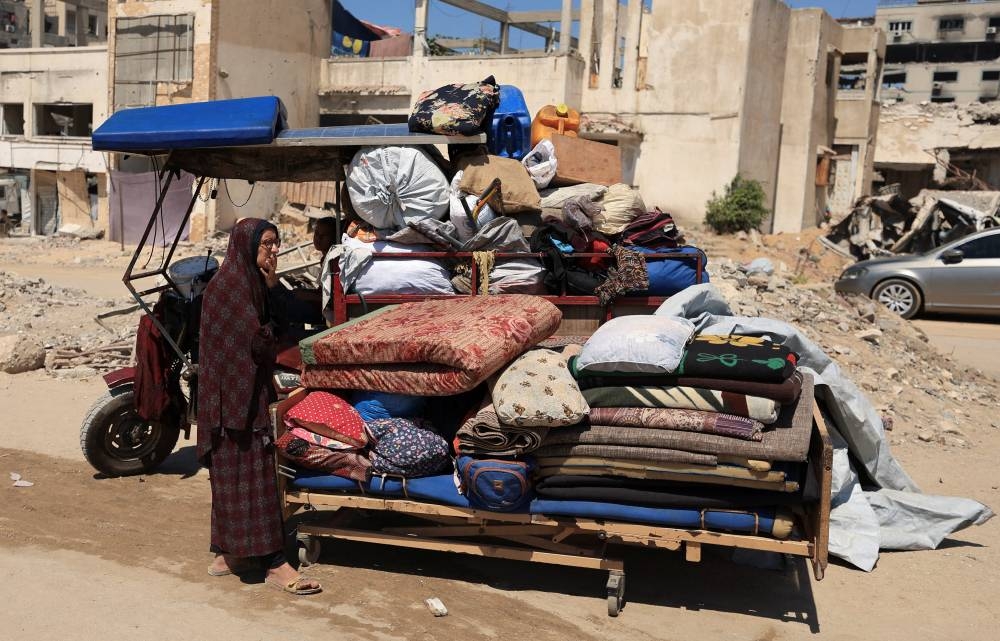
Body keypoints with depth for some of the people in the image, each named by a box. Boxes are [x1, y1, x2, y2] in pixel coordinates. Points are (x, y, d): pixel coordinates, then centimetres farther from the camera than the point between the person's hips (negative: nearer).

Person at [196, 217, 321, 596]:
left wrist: (272, 287, 2)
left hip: (251, 388, 10)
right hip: (236, 391, -10)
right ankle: (273, 563, -4)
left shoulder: (253, 283, 14)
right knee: (252, 473, -7)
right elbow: (256, 341, -18)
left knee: (233, 472, 13)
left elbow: (275, 330, 11)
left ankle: (228, 554, 22)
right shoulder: (227, 286, -15)